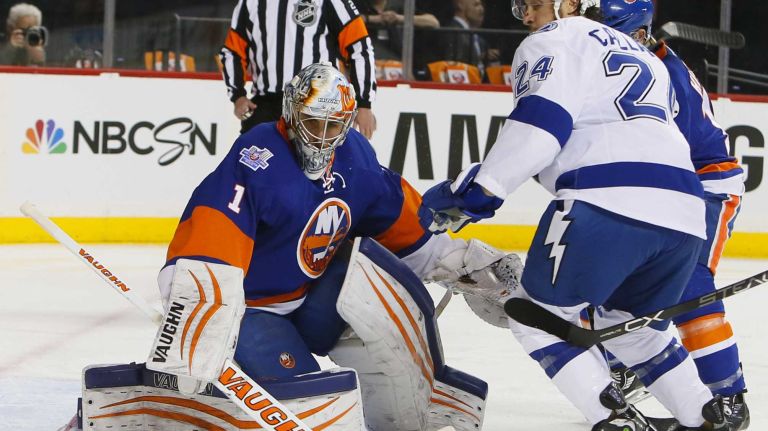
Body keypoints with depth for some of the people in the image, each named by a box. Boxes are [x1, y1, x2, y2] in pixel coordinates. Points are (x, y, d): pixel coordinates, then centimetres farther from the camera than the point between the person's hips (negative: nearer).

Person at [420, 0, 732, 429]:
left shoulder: (554, 41, 8)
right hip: (683, 212, 8)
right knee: (630, 324, 27)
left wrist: (475, 190, -8)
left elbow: (540, 121, -7)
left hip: (609, 201, -8)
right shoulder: (641, 55, 33)